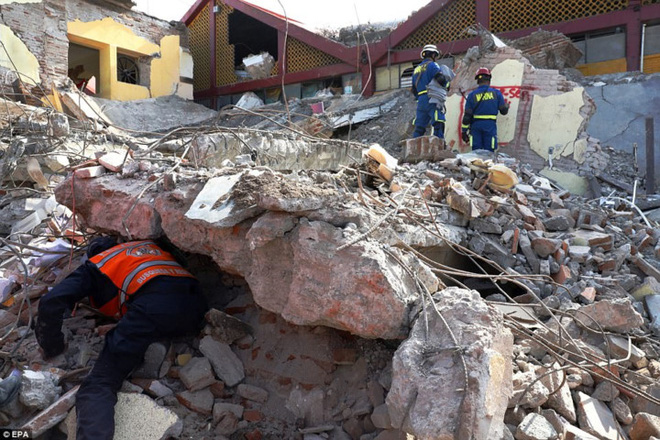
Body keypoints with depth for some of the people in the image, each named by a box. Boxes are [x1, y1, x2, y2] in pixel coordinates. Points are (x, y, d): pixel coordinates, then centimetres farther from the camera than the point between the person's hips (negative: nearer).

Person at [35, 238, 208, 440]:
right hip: (195, 301, 5)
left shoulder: (95, 265, 26)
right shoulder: (150, 246, 39)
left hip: (153, 304, -5)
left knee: (98, 386, -8)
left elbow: (51, 303, 15)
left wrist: (52, 349, 26)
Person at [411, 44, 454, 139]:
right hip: (432, 100, -8)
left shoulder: (416, 69, 24)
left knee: (419, 127, 9)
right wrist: (446, 85, 4)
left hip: (421, 101, 8)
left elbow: (414, 90, 24)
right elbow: (440, 78, -15)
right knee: (439, 125, -13)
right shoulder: (431, 65, 0)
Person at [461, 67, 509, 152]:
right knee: (489, 153, 2)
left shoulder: (472, 95, 2)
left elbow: (467, 115, -1)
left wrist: (464, 131, 5)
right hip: (490, 125, -1)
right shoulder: (496, 93, 3)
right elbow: (504, 111, 7)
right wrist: (507, 106, 32)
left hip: (476, 126, 1)